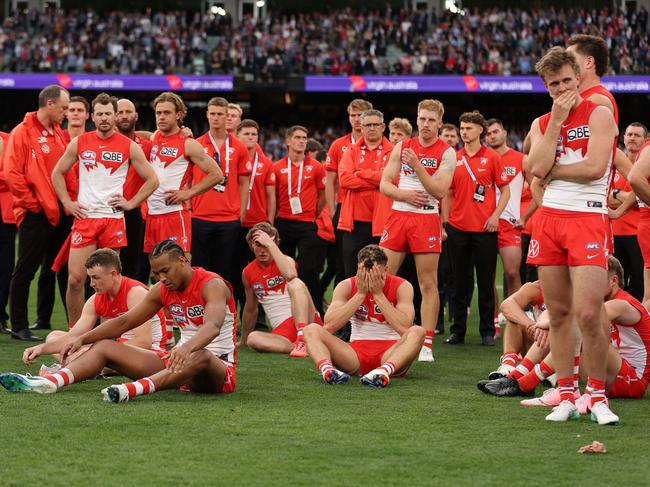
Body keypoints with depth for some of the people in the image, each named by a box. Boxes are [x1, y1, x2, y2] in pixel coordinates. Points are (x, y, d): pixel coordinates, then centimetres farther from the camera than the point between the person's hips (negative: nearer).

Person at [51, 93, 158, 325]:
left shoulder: (129, 147, 1)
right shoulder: (79, 143, 5)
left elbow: (152, 180, 6)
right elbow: (57, 173, 15)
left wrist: (130, 203, -1)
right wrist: (67, 203, 5)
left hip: (113, 218, -1)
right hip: (84, 217, 1)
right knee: (75, 279, -6)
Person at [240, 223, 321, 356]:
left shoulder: (286, 260, 1)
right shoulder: (247, 273, 13)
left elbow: (290, 275, -27)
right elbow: (250, 309, 26)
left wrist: (270, 244, -20)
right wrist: (243, 342, 32)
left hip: (306, 320, -3)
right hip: (281, 330, 3)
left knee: (295, 283, -31)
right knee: (253, 338, -29)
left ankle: (303, 340, -45)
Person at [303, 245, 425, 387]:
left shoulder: (401, 286, -4)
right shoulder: (346, 286, 0)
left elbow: (404, 329, -20)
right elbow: (329, 326, -15)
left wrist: (379, 295, -18)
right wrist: (360, 294, -15)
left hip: (389, 354, -2)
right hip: (357, 351, 2)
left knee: (417, 331, -31)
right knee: (312, 330, -19)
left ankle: (385, 370, -58)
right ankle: (327, 369, -52)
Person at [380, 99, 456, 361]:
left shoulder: (446, 153, -1)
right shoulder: (402, 147, 9)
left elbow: (440, 191, -11)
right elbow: (384, 184, 8)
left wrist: (417, 166, -19)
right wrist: (405, 195, -11)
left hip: (427, 219, -3)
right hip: (398, 215, 3)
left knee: (428, 284, -2)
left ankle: (426, 345, -1)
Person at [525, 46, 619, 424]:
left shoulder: (599, 114, -1)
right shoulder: (542, 124, 14)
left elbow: (595, 167, -14)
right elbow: (538, 169, -4)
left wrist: (550, 170, -3)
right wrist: (557, 119, -4)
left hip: (588, 219, -5)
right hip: (549, 219, 5)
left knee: (588, 313, -13)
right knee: (559, 312, 6)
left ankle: (598, 395, -1)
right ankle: (566, 395, 12)